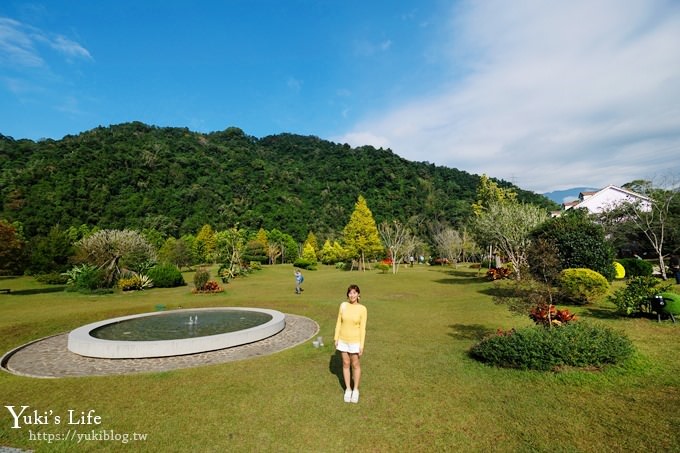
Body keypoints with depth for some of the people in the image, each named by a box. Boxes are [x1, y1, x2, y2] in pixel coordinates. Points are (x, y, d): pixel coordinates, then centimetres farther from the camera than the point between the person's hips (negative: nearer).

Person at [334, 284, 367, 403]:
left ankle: (355, 390, 32)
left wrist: (361, 345, -11)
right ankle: (348, 389, 32)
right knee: (346, 364, 14)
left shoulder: (362, 309, -15)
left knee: (355, 365, 12)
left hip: (355, 341, -2)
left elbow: (362, 328, -11)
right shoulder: (343, 305, -8)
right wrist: (336, 339, 0)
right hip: (343, 340, 2)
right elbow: (339, 323, 0)